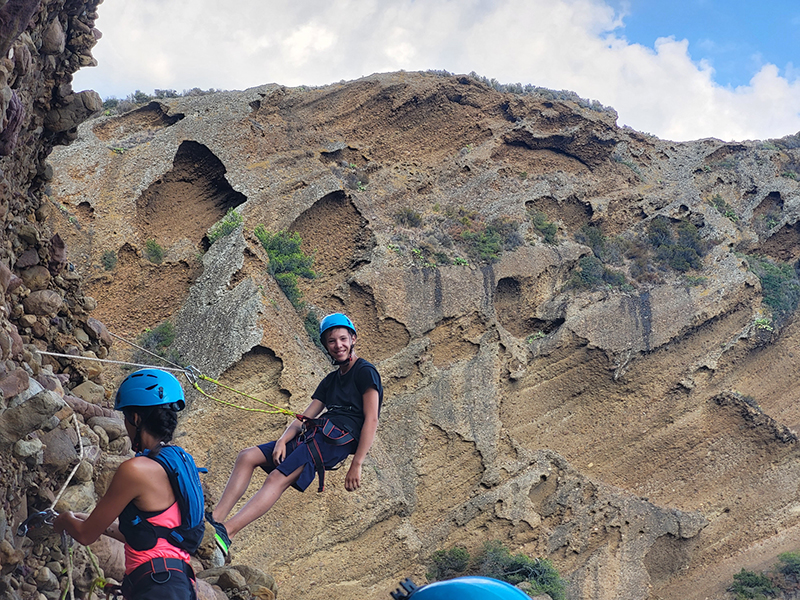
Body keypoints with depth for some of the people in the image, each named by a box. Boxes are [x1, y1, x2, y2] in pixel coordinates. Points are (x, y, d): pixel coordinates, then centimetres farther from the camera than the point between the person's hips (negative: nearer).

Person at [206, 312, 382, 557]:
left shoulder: (366, 372, 1)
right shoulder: (331, 380, 25)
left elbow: (371, 421, -8)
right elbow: (305, 417, 17)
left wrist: (356, 465, -16)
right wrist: (283, 440, -3)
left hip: (338, 438, -9)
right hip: (313, 435, 9)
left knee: (278, 478, -27)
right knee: (247, 456, -6)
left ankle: (226, 531, -41)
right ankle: (216, 517, -19)